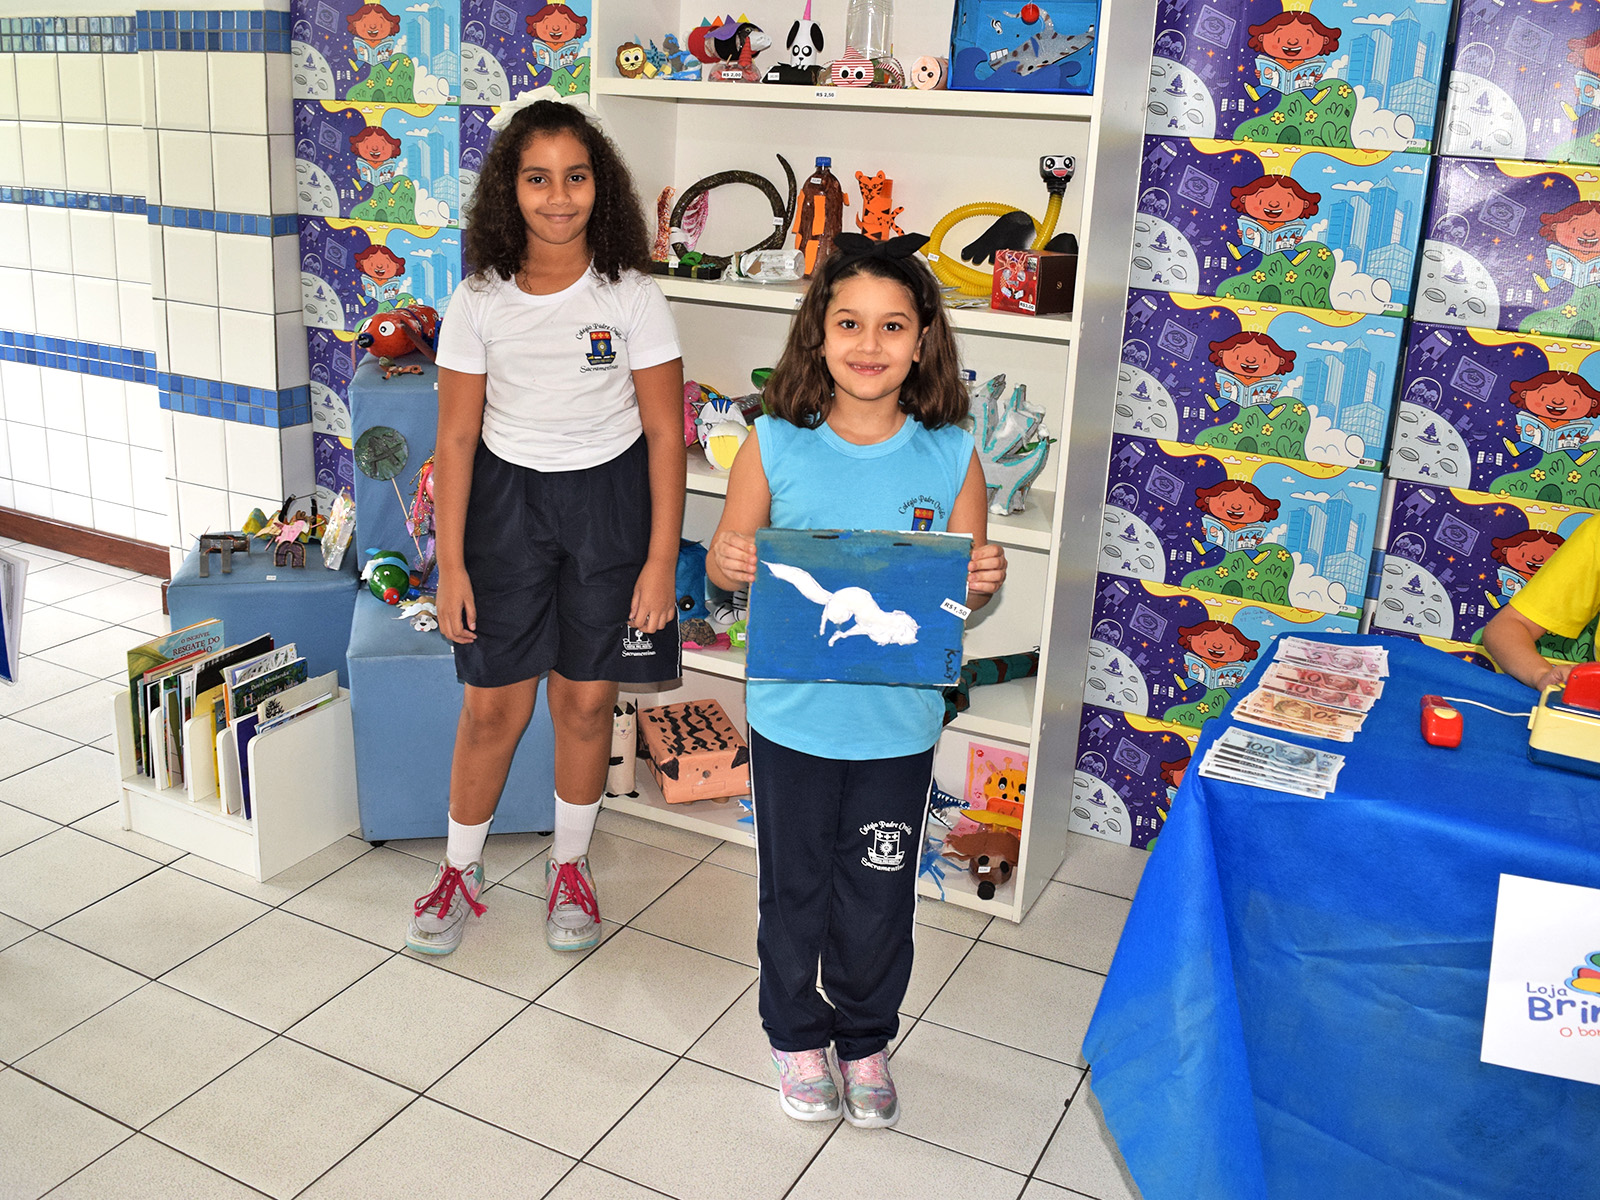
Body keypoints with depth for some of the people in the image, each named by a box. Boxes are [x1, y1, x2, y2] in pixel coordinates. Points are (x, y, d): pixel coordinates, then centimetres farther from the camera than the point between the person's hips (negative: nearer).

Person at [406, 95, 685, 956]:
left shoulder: (630, 296, -9)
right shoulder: (479, 301, -6)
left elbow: (665, 432, -7)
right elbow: (456, 438, -3)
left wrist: (660, 559, -10)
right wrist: (451, 564, -6)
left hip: (608, 499, 0)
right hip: (506, 499, 1)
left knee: (586, 698, 8)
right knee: (493, 704, 5)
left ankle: (570, 865, 31)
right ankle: (459, 871, 27)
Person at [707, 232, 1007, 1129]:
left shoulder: (951, 457, -6)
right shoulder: (775, 446, -8)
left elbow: (968, 592, 2)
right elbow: (725, 563, 1)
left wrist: (985, 581, -20)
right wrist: (730, 563, -21)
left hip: (898, 724, 1)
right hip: (793, 717, 0)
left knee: (878, 897, 15)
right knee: (793, 887, 16)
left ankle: (864, 1040, 41)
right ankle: (797, 1036, 41)